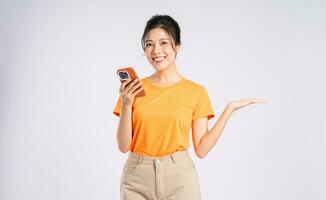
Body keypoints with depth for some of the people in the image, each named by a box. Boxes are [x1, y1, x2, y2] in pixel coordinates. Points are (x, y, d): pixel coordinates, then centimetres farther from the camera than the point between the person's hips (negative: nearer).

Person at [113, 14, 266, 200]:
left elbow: (201, 149, -3)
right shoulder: (133, 89, 3)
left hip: (179, 177, -1)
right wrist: (126, 104, -11)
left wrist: (229, 109, -6)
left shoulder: (196, 92, 0)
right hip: (137, 177, 1)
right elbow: (124, 146, 1)